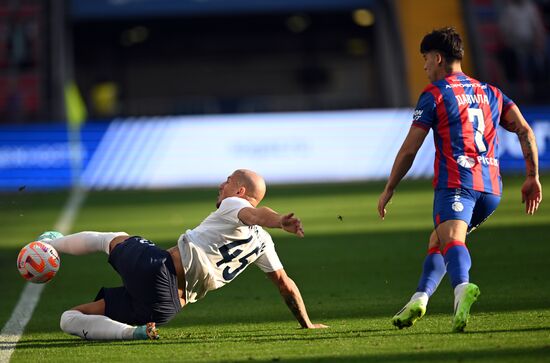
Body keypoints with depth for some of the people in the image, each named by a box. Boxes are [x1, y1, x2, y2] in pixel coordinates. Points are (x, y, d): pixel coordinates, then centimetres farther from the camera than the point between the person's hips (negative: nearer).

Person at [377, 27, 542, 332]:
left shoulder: (434, 94, 6)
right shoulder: (490, 93, 23)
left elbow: (409, 150, 3)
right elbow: (525, 131, 11)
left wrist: (388, 190, 13)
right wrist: (533, 177, 12)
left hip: (455, 183, -6)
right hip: (491, 186, 6)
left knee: (452, 239, -27)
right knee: (437, 241, 22)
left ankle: (463, 287, -57)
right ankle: (419, 299, 7)